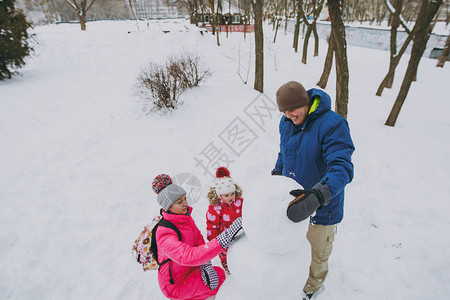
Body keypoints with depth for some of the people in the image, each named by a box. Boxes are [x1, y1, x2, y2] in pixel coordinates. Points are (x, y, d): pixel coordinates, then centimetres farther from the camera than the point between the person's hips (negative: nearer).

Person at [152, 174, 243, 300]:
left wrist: (206, 265, -19)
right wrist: (225, 238, -54)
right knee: (220, 275, -14)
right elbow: (187, 257, -44)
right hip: (175, 284, -7)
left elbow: (199, 240, -2)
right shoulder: (164, 233, -31)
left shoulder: (186, 218, -5)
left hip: (190, 270, 7)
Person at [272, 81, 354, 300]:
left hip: (321, 208, -5)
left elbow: (342, 168, -34)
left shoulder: (332, 124, -25)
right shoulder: (286, 123, -3)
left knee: (316, 253, 20)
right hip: (291, 199, 5)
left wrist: (316, 196, -48)